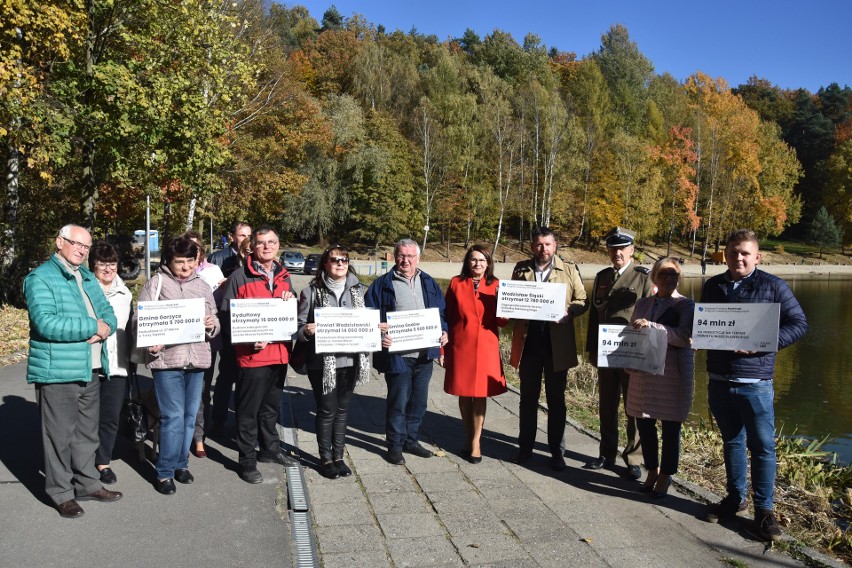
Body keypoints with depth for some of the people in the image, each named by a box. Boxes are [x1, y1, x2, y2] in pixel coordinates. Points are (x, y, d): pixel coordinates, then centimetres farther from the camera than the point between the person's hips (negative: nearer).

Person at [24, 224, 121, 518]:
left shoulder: (88, 278, 16)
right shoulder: (41, 278, -10)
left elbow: (108, 313, 13)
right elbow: (46, 323, -22)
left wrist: (105, 328, -11)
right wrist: (93, 326, -18)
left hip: (91, 369, 8)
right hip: (58, 371, -8)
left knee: (87, 433, 17)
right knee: (60, 435, 2)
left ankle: (88, 484, 29)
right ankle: (61, 493, 15)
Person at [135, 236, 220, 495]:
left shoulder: (203, 286, 14)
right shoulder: (156, 283, 2)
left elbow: (215, 320, 16)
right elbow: (139, 318, -2)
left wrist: (212, 324, -7)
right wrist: (150, 342, -18)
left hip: (197, 359, 5)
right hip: (166, 358, -4)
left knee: (190, 415, 12)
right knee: (173, 417, -6)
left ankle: (181, 463, 28)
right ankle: (165, 472, 7)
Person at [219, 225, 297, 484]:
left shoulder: (284, 277, 11)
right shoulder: (240, 277, -7)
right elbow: (226, 314, -10)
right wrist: (250, 339, -19)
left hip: (279, 353, 6)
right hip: (251, 355, -6)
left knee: (271, 407, 21)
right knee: (248, 411, 3)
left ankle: (270, 449, 36)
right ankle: (247, 461, 15)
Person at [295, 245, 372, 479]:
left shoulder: (358, 290, 8)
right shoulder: (312, 292, -4)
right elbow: (298, 326, -3)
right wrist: (307, 330, -23)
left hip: (350, 360, 4)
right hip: (322, 362, -3)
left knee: (342, 410, 14)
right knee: (327, 411, 5)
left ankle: (338, 456, 28)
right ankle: (326, 458, 22)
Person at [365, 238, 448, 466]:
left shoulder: (429, 283, 11)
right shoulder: (382, 284, -3)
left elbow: (441, 312, 15)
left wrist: (443, 331, -3)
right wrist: (379, 336, -20)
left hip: (425, 354, 5)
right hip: (396, 355, -4)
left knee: (419, 401, 14)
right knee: (398, 402, 1)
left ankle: (412, 440, 29)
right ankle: (395, 446, 16)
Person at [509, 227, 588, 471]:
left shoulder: (569, 270, 3)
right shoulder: (521, 269, 7)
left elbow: (582, 301, 2)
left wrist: (567, 311, -17)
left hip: (557, 343, -1)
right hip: (528, 341, 2)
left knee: (556, 400, 8)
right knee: (528, 398, 12)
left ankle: (557, 451, 18)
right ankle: (525, 447, 24)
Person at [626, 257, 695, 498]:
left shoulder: (686, 305, -2)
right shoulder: (642, 303, 12)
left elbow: (685, 336, -16)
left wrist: (651, 326, -23)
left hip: (673, 373, -4)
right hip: (643, 372, 4)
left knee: (670, 427, 3)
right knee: (644, 423, 8)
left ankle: (665, 476, 20)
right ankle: (652, 471, 28)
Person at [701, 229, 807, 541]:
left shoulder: (773, 286, -4)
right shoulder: (712, 286, 9)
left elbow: (798, 324, -4)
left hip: (755, 383, -4)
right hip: (719, 381, 4)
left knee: (762, 446, 2)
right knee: (731, 441, 16)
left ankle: (764, 509, 14)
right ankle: (735, 498, 30)